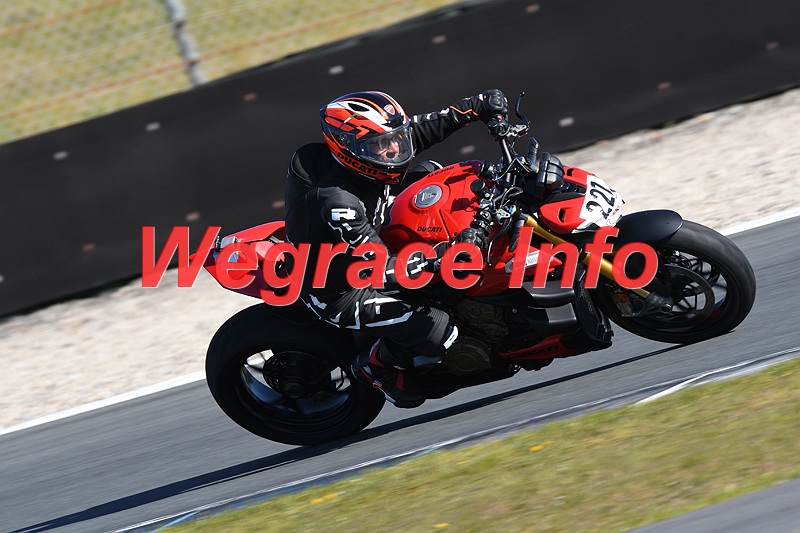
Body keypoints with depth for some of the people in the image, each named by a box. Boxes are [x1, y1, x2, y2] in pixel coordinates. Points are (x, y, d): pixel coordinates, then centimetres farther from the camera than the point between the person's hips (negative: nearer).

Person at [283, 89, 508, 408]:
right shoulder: (336, 202, -37)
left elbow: (423, 128, 2)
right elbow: (384, 269, -37)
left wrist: (478, 106, -4)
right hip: (340, 293, -9)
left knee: (427, 172, 10)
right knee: (440, 331, -22)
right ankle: (375, 367, 8)